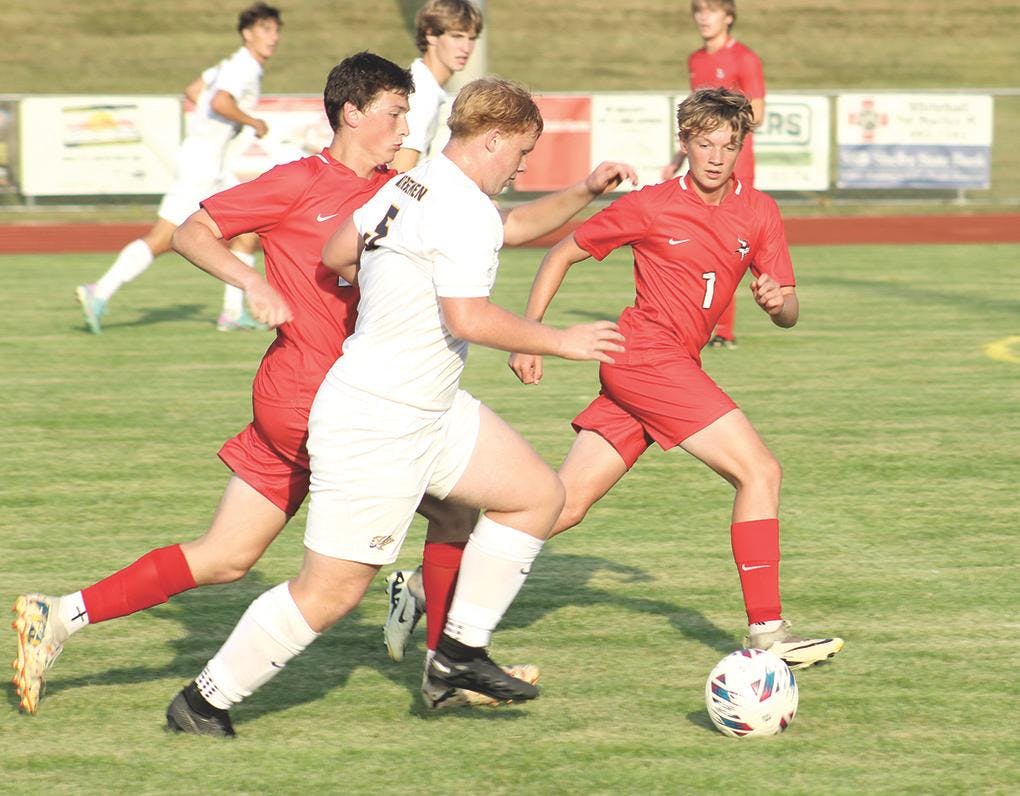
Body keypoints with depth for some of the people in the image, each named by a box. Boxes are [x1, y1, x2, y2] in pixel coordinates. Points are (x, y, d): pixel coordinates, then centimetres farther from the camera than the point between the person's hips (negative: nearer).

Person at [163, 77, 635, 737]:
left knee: (539, 495, 14)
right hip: (377, 428, -11)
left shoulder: (409, 186, 7)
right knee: (332, 593, -4)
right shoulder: (464, 210, -21)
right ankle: (204, 701, 9)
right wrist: (562, 342, -17)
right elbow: (469, 319, -30)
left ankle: (459, 653, 17)